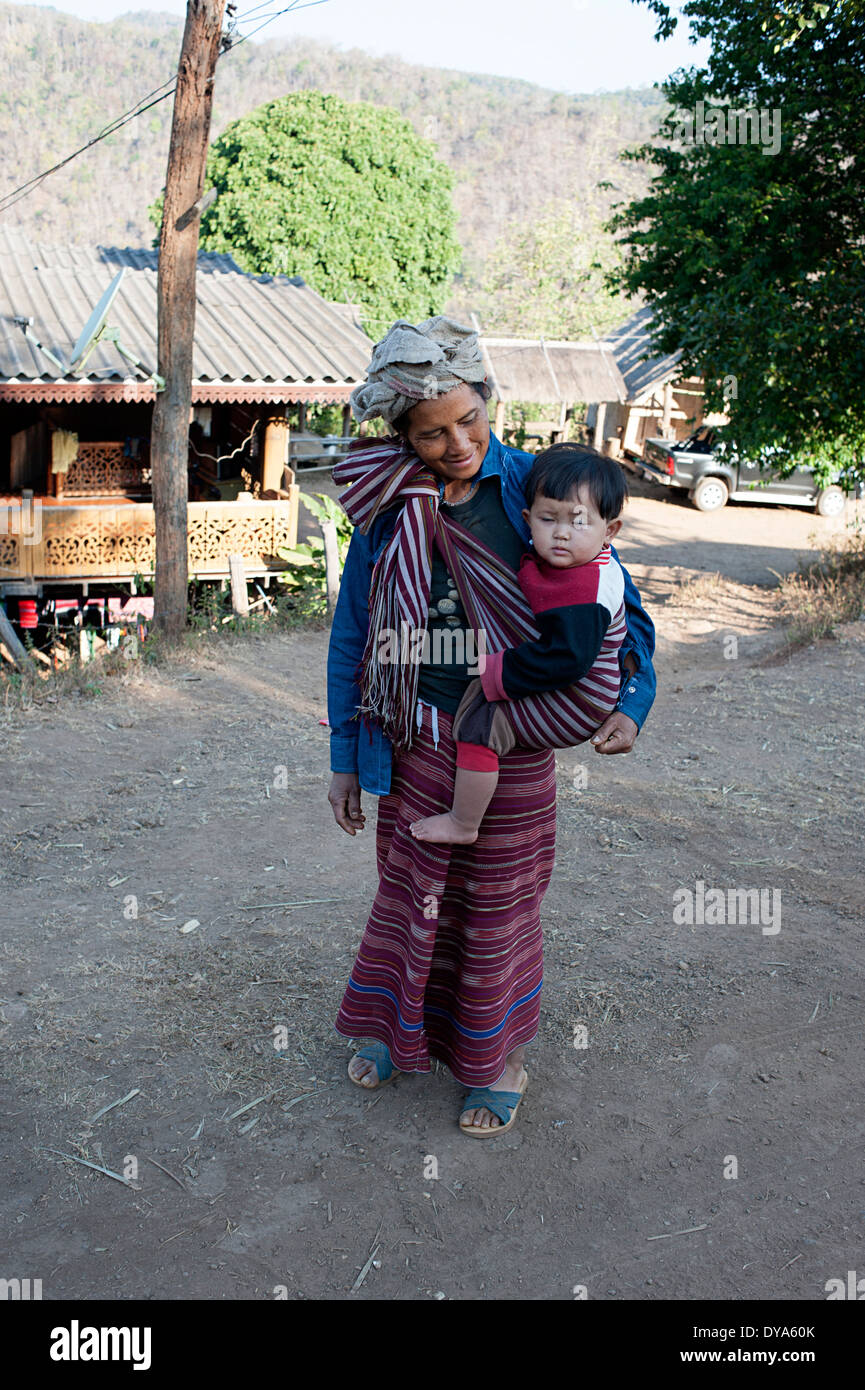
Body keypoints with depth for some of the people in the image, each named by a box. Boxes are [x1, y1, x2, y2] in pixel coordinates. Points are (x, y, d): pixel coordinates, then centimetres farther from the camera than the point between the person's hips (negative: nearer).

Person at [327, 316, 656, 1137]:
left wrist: (633, 700, -16)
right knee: (409, 887, 16)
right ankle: (404, 1028, 44)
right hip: (416, 739, 2)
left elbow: (613, 601, -2)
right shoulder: (388, 508, -5)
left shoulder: (531, 487, -9)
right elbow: (353, 635, 3)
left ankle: (499, 1058, 36)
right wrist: (344, 758, 5)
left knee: (498, 904, 13)